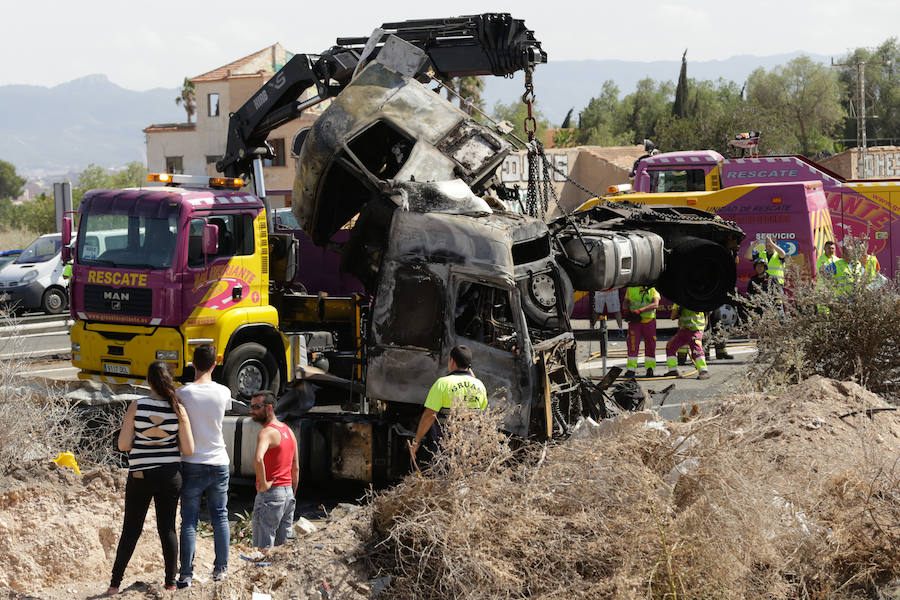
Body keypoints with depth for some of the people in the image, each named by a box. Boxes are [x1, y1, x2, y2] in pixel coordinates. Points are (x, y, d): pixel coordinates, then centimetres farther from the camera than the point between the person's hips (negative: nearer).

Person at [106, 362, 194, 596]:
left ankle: (115, 583, 9)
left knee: (131, 531, 7)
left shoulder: (136, 407, -10)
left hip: (140, 476, -1)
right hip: (170, 476, 1)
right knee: (168, 529, 11)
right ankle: (171, 582, 18)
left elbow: (123, 445, -10)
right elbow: (188, 450, -7)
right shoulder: (178, 409, -7)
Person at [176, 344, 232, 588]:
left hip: (192, 464, -2)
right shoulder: (224, 392, -3)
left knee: (189, 521, 1)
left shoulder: (183, 393, -11)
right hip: (219, 463, 2)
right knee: (220, 517, 13)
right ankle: (221, 569, 18)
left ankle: (186, 574, 0)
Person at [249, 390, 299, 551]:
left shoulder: (266, 432, -15)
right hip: (288, 492, 9)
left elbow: (258, 459, -35)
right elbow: (296, 468, 18)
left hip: (270, 494, -9)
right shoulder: (288, 431, 13)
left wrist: (263, 484, -22)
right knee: (282, 547, 14)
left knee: (264, 548, -7)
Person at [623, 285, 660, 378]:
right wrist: (627, 311, -9)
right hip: (635, 321, 0)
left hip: (649, 321, 0)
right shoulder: (631, 288, 4)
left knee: (650, 345, 5)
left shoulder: (653, 289, -1)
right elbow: (626, 302, 15)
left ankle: (650, 369, 18)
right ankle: (631, 369, -4)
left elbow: (655, 304, -17)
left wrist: (640, 311, -27)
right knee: (632, 344, -9)